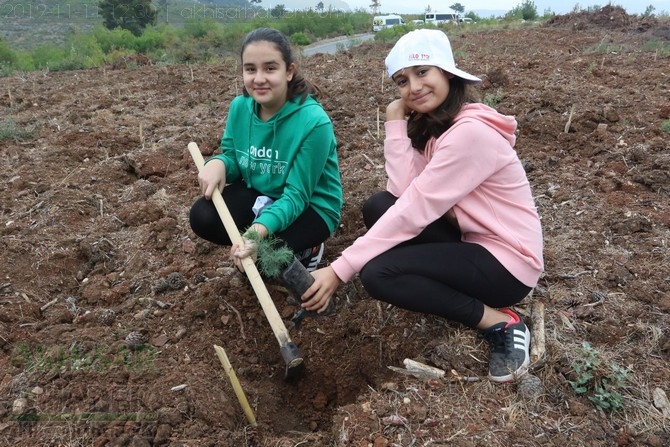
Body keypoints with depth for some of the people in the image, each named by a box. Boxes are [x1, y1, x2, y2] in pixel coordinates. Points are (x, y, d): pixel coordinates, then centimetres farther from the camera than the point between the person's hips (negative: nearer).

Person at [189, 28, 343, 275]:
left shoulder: (314, 121, -27)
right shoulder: (239, 107, -9)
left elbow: (297, 195, -26)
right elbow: (232, 157, 3)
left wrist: (260, 229, -43)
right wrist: (218, 163, -23)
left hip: (310, 206, -5)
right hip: (259, 194, 6)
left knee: (261, 252, -28)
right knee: (202, 217, -16)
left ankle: (304, 250, 6)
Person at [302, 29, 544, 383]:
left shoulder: (470, 132, -23)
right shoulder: (430, 123, 4)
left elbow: (413, 211, -26)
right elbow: (405, 193, -10)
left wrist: (340, 270, -25)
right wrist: (396, 125, -13)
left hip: (506, 260, -8)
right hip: (471, 239, 8)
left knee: (377, 273, -19)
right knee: (378, 206, -5)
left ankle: (499, 322, -7)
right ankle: (459, 285, 2)